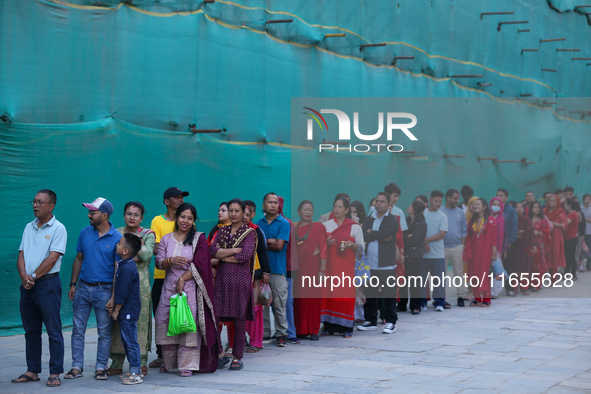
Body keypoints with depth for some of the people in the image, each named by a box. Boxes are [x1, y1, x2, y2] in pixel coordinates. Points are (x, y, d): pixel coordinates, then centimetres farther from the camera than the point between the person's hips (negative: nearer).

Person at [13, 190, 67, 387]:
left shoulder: (58, 228, -5)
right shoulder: (29, 227, 14)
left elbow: (52, 258, -13)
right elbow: (21, 254, 9)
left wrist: (34, 276, -13)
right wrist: (24, 276, -8)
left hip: (47, 283, -7)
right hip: (27, 285, 7)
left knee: (53, 331, -3)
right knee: (31, 331, 11)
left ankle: (55, 373, 0)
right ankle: (32, 371, 18)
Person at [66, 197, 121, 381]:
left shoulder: (117, 238, -8)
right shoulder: (85, 233, 5)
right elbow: (79, 259, 13)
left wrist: (114, 297, -13)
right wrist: (73, 284, 8)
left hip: (104, 290, -4)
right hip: (83, 288, 4)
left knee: (104, 332, 3)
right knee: (78, 329, 5)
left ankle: (100, 368, 11)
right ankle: (77, 367, 11)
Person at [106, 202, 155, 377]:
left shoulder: (148, 234, 7)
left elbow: (147, 256, -8)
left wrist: (136, 239, -9)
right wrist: (133, 258, -8)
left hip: (140, 282, -2)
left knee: (139, 321, -5)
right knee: (117, 321, 0)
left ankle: (141, 363, 2)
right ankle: (116, 364, 6)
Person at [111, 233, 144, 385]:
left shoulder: (127, 268, -19)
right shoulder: (125, 265, 11)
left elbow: (123, 293, -19)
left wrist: (116, 310, -13)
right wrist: (115, 309, 19)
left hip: (128, 312, -10)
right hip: (126, 312, 10)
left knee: (131, 342, -5)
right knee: (127, 341, 15)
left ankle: (135, 374, -1)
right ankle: (135, 370, 23)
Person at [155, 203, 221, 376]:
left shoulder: (199, 239, 2)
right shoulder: (166, 239, 11)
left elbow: (200, 265, -7)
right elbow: (158, 262, 3)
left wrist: (182, 279, -12)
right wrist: (171, 261, -17)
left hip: (191, 287, -3)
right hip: (169, 287, 3)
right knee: (165, 323, 3)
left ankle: (187, 365, -3)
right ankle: (168, 361, 18)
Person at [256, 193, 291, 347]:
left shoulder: (284, 223, 1)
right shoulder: (258, 224, 14)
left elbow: (279, 245, -8)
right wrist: (270, 241, -7)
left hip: (277, 269, -3)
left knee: (279, 304, -3)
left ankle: (281, 334, 4)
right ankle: (265, 334, 11)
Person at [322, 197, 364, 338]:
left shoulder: (354, 227, 7)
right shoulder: (325, 225, 13)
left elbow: (361, 247, 4)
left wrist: (352, 245, -16)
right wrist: (326, 243, -9)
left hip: (346, 266, -2)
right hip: (329, 265, 2)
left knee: (346, 293, -6)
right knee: (328, 292, -3)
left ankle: (346, 328, -1)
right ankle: (329, 327, 2)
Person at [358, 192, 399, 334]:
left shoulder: (392, 220, -1)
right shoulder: (369, 219, 14)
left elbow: (384, 233, -18)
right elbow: (363, 236, -3)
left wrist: (371, 233, -4)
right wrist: (379, 237, -12)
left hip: (386, 264, -5)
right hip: (370, 263, 5)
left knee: (388, 294, -2)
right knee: (370, 294, 9)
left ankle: (390, 322, 6)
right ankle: (371, 321, 19)